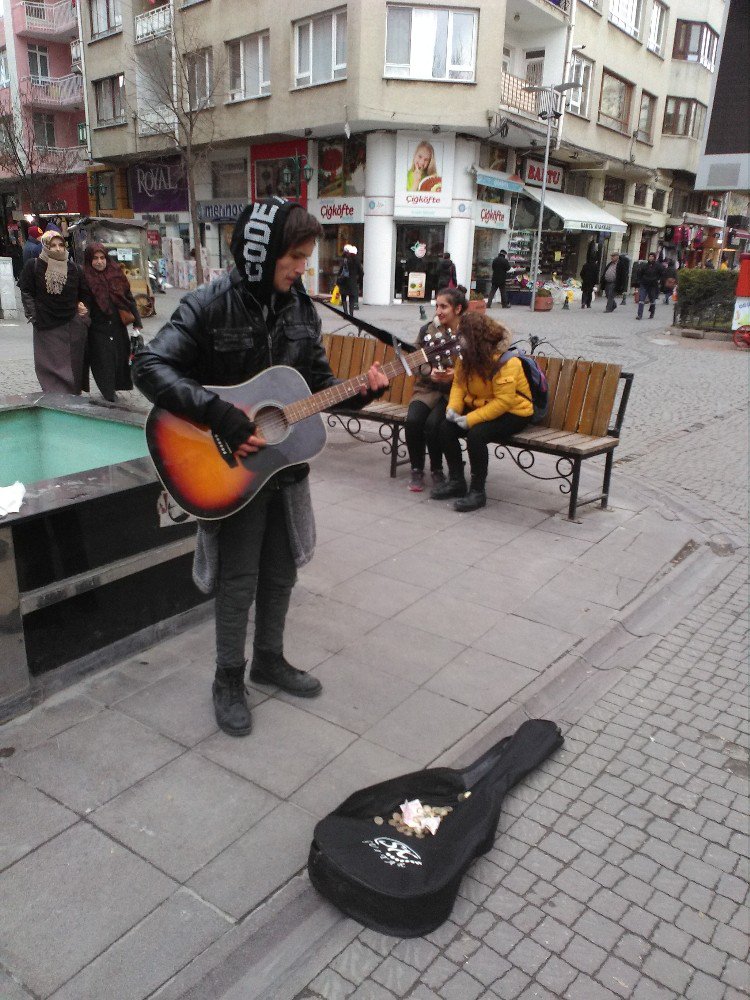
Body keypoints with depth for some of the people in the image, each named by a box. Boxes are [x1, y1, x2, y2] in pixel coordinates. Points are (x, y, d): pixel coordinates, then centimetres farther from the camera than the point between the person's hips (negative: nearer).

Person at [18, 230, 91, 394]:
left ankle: (74, 397, 16)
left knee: (74, 365, 5)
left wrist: (83, 306, 1)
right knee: (51, 365, -2)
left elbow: (85, 293, 15)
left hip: (72, 325, 2)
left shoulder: (73, 268, 3)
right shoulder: (33, 265, -3)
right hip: (46, 326, -2)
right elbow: (26, 291, 0)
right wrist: (33, 314, -6)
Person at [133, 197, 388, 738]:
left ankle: (269, 659, 38)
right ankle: (228, 679, 26)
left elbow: (319, 382, 11)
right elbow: (150, 366, -23)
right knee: (238, 580, 5)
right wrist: (222, 416, -31)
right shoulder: (210, 305, -15)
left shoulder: (300, 308, 3)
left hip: (286, 464, 6)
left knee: (281, 571, 17)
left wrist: (361, 391, -8)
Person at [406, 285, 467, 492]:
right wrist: (430, 372, -15)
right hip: (428, 387, 3)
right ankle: (417, 470, -3)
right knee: (412, 420, -24)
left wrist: (456, 374, -22)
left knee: (433, 423, -28)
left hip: (456, 391, -3)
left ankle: (437, 470, -2)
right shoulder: (428, 330, 8)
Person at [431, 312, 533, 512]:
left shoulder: (505, 362, -25)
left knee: (476, 434, -32)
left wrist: (470, 419, -30)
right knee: (446, 428, -13)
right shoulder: (467, 357, -1)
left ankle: (477, 492, -16)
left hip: (513, 412, -7)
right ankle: (456, 481, 2)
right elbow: (458, 383, 4)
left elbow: (503, 402, -28)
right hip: (479, 406, 8)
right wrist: (453, 407, -16)